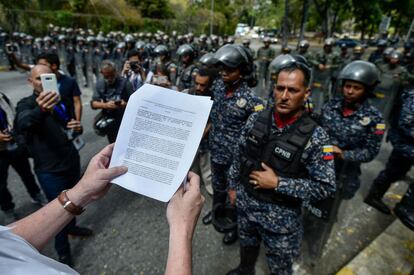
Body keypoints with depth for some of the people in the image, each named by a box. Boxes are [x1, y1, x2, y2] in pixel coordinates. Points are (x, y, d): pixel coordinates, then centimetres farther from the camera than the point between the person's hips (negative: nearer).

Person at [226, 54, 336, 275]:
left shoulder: (315, 136, -21)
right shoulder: (256, 119, -10)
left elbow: (325, 187, -17)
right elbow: (239, 156, 3)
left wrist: (278, 183, -23)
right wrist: (233, 186, 9)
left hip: (281, 215, -3)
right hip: (245, 202, 4)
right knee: (247, 246, 31)